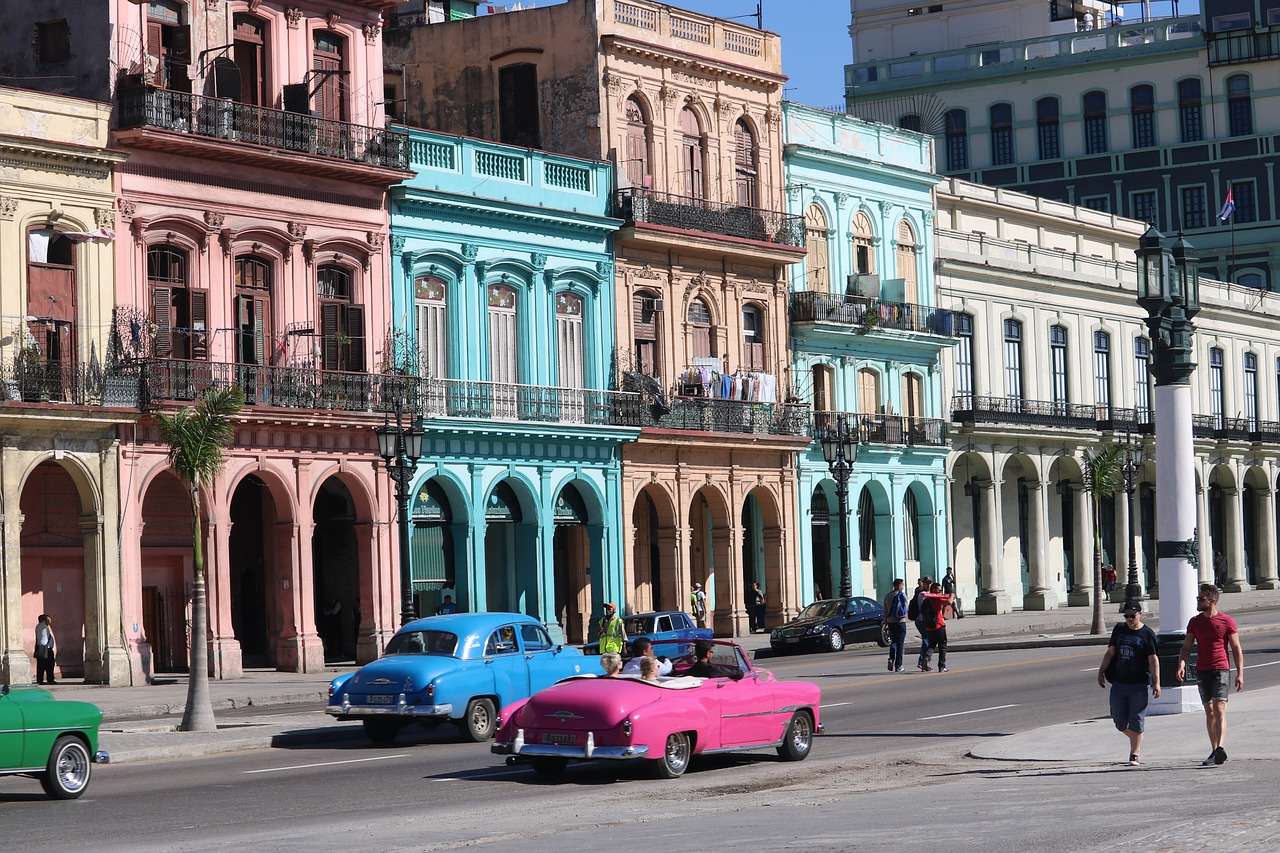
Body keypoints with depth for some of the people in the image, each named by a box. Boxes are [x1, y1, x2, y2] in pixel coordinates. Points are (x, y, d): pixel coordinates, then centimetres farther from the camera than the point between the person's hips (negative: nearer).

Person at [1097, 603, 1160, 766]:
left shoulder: (1147, 634, -2)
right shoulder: (1119, 630, 12)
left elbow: (1153, 660, -6)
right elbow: (1110, 652, 14)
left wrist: (1156, 683, -12)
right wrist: (1101, 671, 3)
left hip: (1139, 684, -5)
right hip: (1119, 683, 5)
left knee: (1136, 722, -4)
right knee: (1119, 720, 5)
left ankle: (1134, 755, 2)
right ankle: (1136, 741, 30)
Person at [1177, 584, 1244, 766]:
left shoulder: (1227, 621, -2)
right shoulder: (1195, 622, 10)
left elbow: (1236, 649, 0)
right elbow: (1186, 647, 10)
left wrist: (1240, 673, -6)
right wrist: (1181, 664, -8)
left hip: (1221, 670, -5)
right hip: (1202, 671, 5)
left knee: (1219, 710, -16)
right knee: (1209, 712, 8)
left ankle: (1220, 748, -27)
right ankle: (1214, 751, 12)